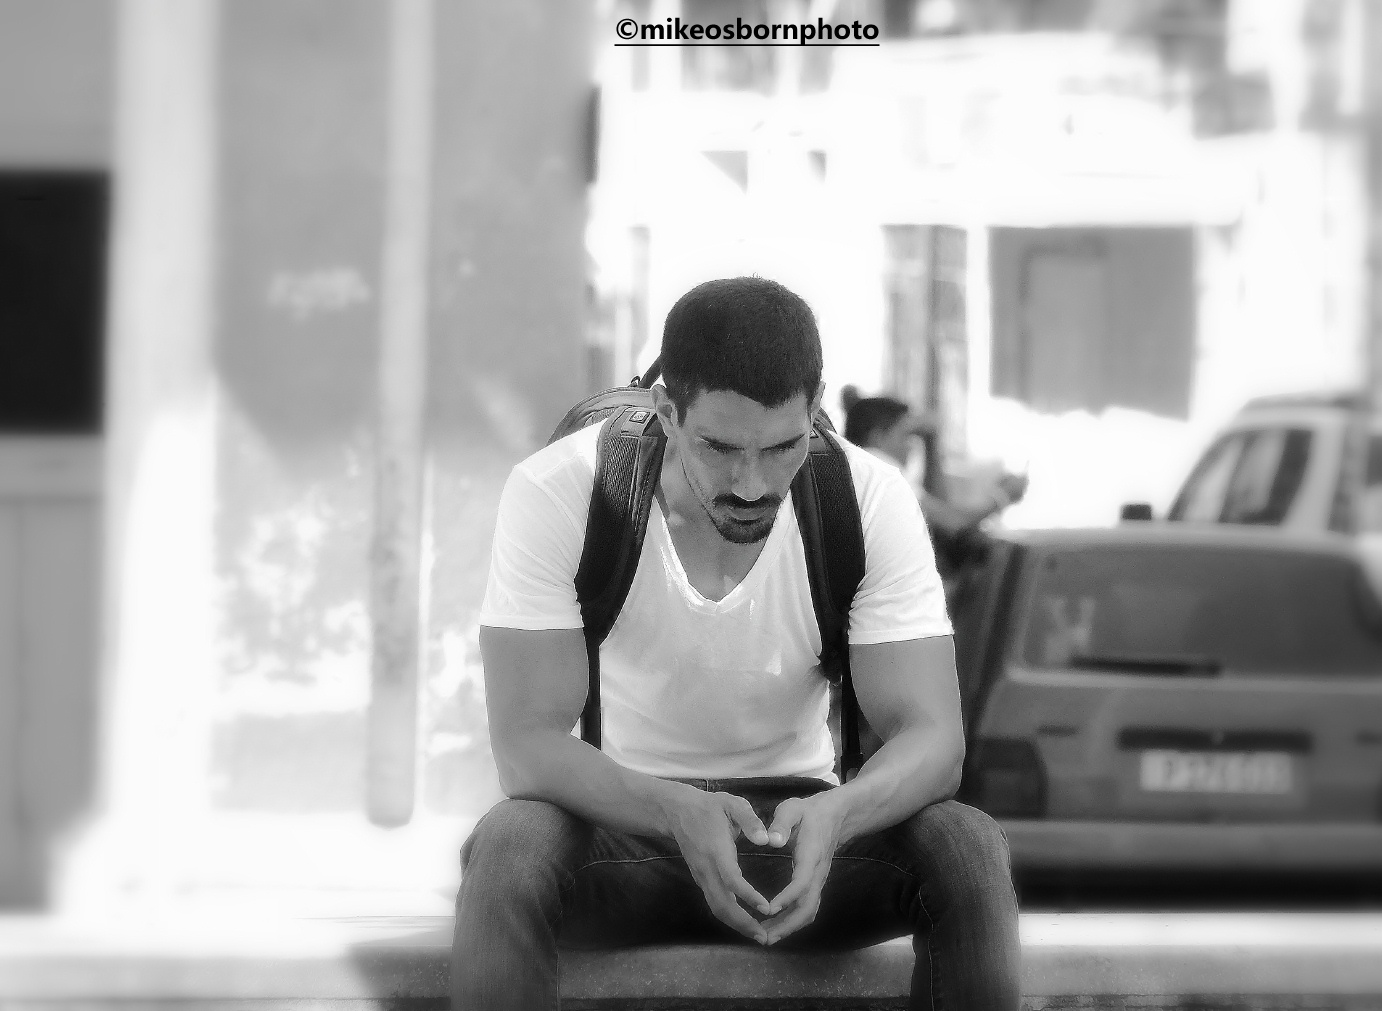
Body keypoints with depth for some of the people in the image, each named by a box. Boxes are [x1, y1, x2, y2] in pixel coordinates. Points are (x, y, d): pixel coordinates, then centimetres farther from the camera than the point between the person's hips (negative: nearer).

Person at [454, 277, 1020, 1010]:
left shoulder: (873, 501, -12)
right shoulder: (555, 494, -18)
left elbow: (930, 734, -16)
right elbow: (526, 743, -22)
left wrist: (834, 814, -40)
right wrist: (679, 814, -42)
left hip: (798, 819, 2)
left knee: (969, 848, -28)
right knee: (507, 848, -36)